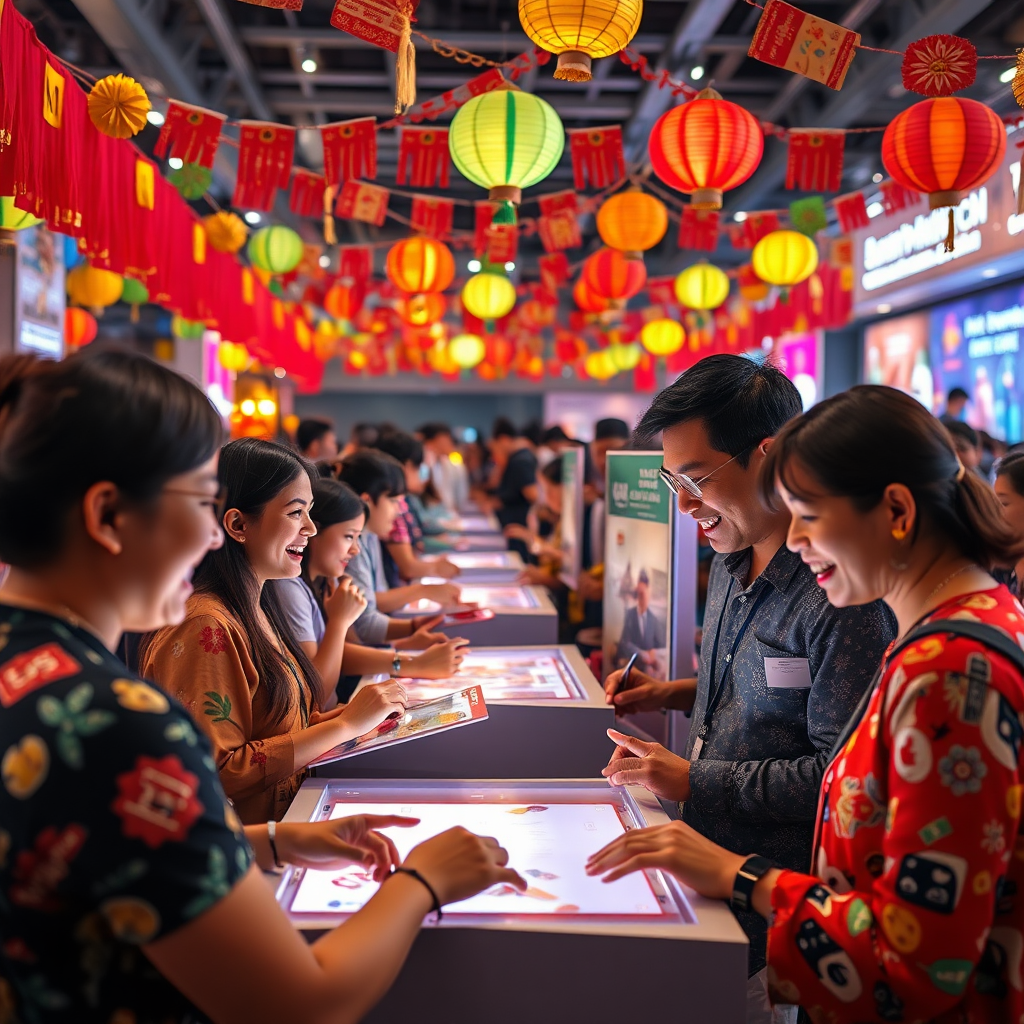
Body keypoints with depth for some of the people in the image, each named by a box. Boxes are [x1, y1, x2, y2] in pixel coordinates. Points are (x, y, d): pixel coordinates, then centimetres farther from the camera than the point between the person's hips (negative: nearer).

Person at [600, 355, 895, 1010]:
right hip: (711, 858, 8)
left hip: (778, 893, -8)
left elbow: (841, 773, -25)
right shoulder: (733, 564, 7)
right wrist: (681, 694, 5)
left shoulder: (840, 593, -24)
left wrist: (695, 780, -22)